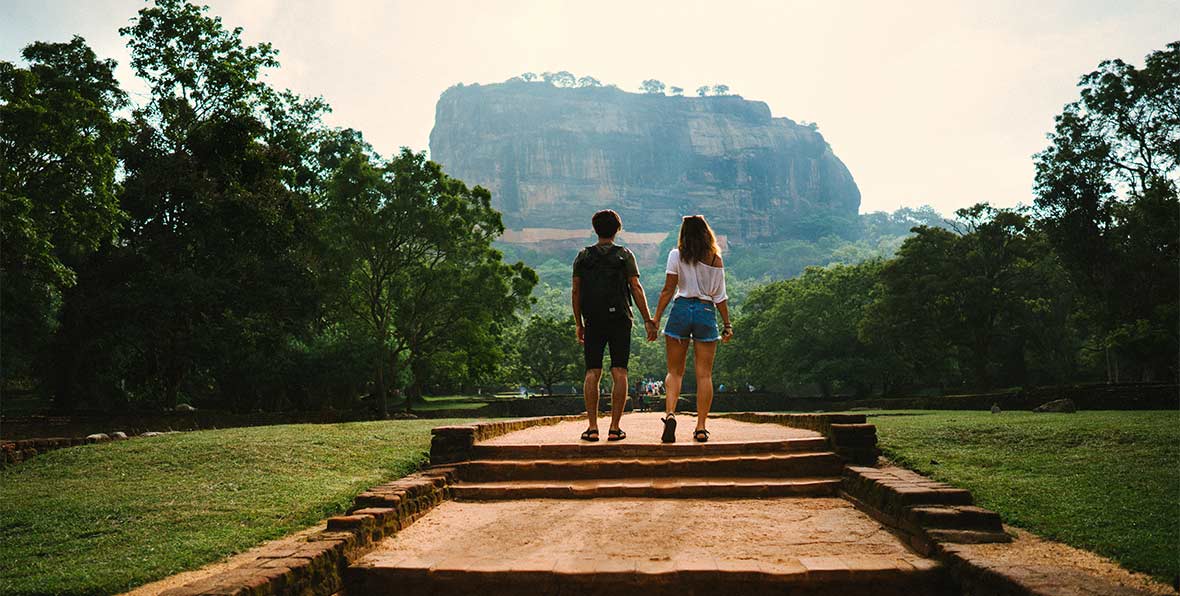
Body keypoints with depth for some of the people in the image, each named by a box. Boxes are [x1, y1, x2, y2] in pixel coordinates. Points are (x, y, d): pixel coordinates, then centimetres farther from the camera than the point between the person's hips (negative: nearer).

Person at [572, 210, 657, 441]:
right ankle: (614, 428, -3)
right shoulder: (625, 255, 3)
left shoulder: (583, 256, 8)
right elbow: (636, 288, -3)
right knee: (619, 373, 0)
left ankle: (592, 428, -3)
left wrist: (579, 324, 11)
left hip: (593, 321, 1)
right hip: (620, 320, -1)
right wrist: (648, 320, 0)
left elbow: (576, 292, 5)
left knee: (592, 373, 3)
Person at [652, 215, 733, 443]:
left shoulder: (676, 255, 0)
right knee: (704, 374, 4)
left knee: (674, 371, 7)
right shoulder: (716, 259, 4)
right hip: (707, 313, 1)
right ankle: (701, 428, 3)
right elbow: (720, 297, 3)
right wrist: (727, 325, 10)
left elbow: (668, 290, -3)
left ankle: (670, 413, -15)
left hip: (681, 309, -1)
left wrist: (656, 319, 1)